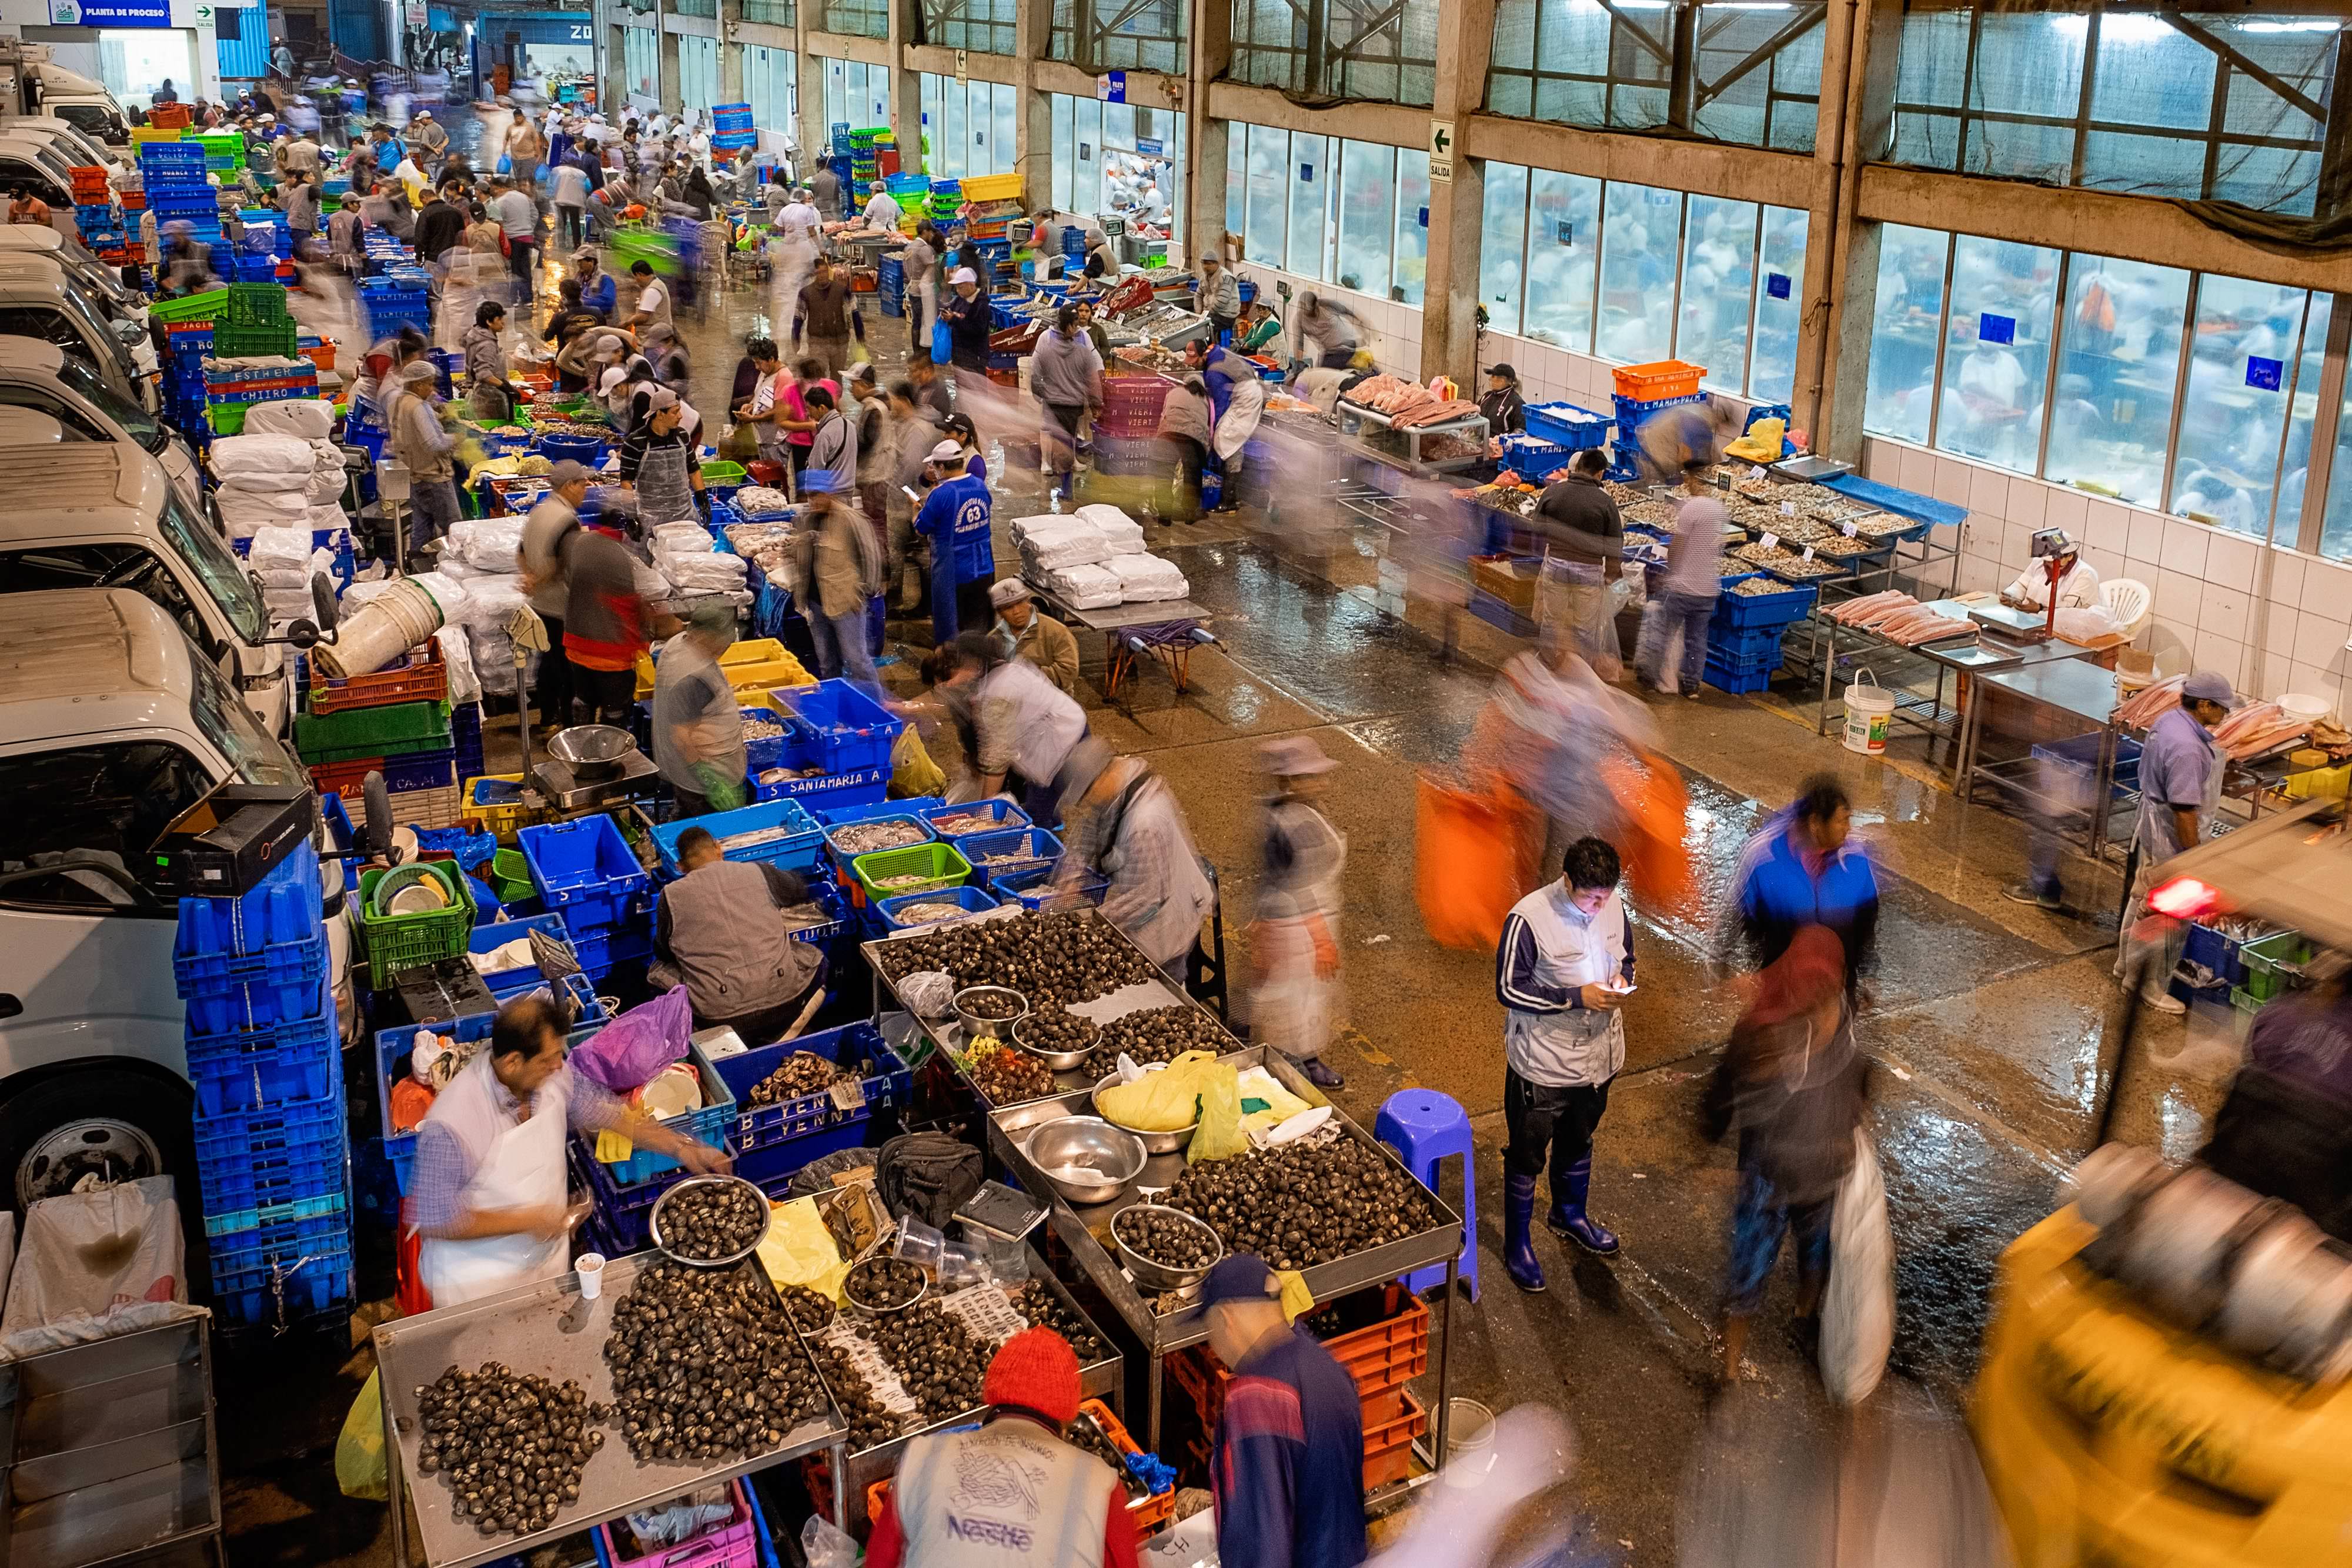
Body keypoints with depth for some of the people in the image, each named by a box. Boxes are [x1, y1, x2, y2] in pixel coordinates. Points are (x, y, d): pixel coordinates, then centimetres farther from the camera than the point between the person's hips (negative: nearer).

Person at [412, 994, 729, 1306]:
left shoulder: (552, 1076, -14)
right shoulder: (451, 1126, -32)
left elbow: (608, 1112, 1)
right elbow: (438, 1221, -26)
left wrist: (680, 1147, -7)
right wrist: (528, 1220, -23)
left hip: (548, 1256, 6)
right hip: (477, 1278, -6)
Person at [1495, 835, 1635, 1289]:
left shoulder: (1615, 908, -8)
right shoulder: (1529, 918, -25)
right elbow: (1509, 989, -20)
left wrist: (1621, 980, -13)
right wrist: (1577, 997, -26)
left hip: (1598, 1054, 6)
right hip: (1542, 1061, -5)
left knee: (1578, 1141, 27)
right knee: (1528, 1154, 10)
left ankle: (1570, 1215, 52)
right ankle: (1517, 1244, 28)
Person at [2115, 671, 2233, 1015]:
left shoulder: (2169, 720, -1)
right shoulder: (2187, 748, -31)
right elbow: (2185, 810, -29)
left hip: (2152, 826, 10)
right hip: (2171, 838, -10)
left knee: (2144, 896, 24)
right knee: (2165, 914, 3)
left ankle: (2127, 964, 40)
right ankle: (2152, 987, 16)